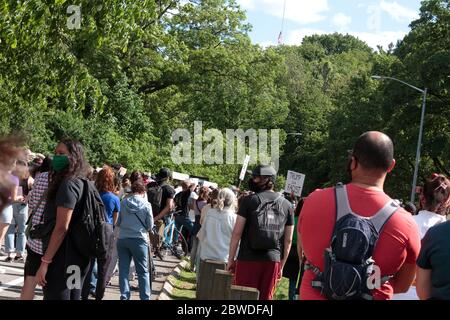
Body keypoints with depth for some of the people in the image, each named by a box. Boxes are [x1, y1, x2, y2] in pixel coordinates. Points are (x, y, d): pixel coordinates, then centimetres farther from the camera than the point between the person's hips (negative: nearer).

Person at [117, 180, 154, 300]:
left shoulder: (123, 202, 0)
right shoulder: (146, 205, -6)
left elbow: (118, 222, 7)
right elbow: (150, 226, 0)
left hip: (122, 239, 2)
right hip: (139, 239, -2)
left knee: (123, 270, 8)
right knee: (143, 271, 6)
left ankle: (124, 296, 8)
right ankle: (145, 297, 4)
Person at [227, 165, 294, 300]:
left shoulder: (250, 200, -4)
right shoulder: (286, 205, 6)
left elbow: (237, 233, -6)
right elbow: (288, 240, 7)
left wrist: (230, 259, 2)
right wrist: (281, 265, 15)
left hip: (248, 258, -3)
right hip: (273, 260, 3)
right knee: (265, 298, 11)